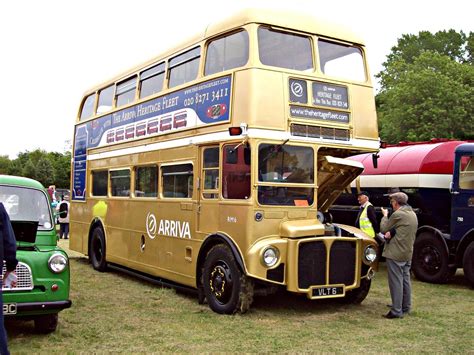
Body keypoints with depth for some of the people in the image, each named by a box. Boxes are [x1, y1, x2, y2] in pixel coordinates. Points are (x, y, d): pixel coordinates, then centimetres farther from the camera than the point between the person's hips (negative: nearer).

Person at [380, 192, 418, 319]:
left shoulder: (397, 214, -16)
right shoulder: (413, 214, 12)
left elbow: (383, 229, -5)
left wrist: (385, 216, 9)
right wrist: (392, 232, -4)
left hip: (395, 253, -9)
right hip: (408, 253, 9)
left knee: (396, 282, -5)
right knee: (405, 280, 17)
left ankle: (396, 311, -3)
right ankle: (406, 307, 26)